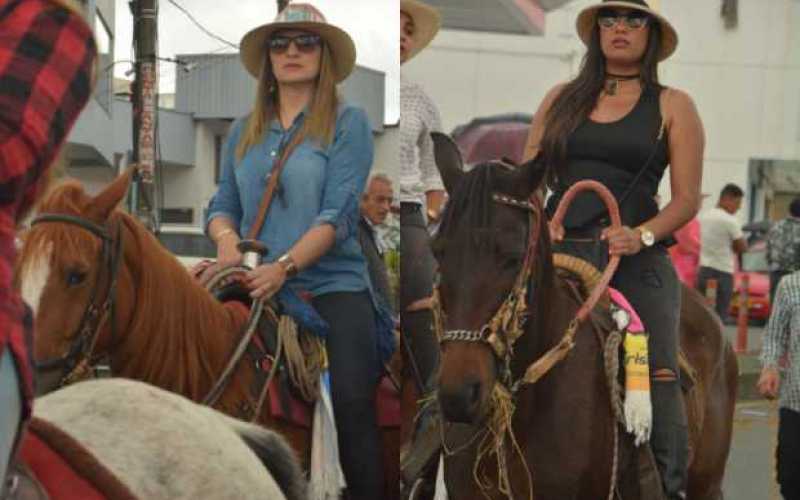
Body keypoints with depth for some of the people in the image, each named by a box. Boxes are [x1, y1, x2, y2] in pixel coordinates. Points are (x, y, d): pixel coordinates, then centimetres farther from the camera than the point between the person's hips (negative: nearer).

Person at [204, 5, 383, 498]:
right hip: (258, 288, 4)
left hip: (332, 285, -4)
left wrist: (285, 265, -22)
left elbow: (339, 213, -9)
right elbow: (223, 204, 15)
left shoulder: (348, 122, 1)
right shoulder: (244, 131, 15)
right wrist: (228, 240, -9)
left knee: (353, 407, -14)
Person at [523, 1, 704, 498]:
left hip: (637, 261, -2)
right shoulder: (562, 99, 15)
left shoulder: (673, 106, 7)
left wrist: (643, 235, -15)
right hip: (559, 253, 3)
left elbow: (687, 198, 2)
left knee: (656, 379, -11)